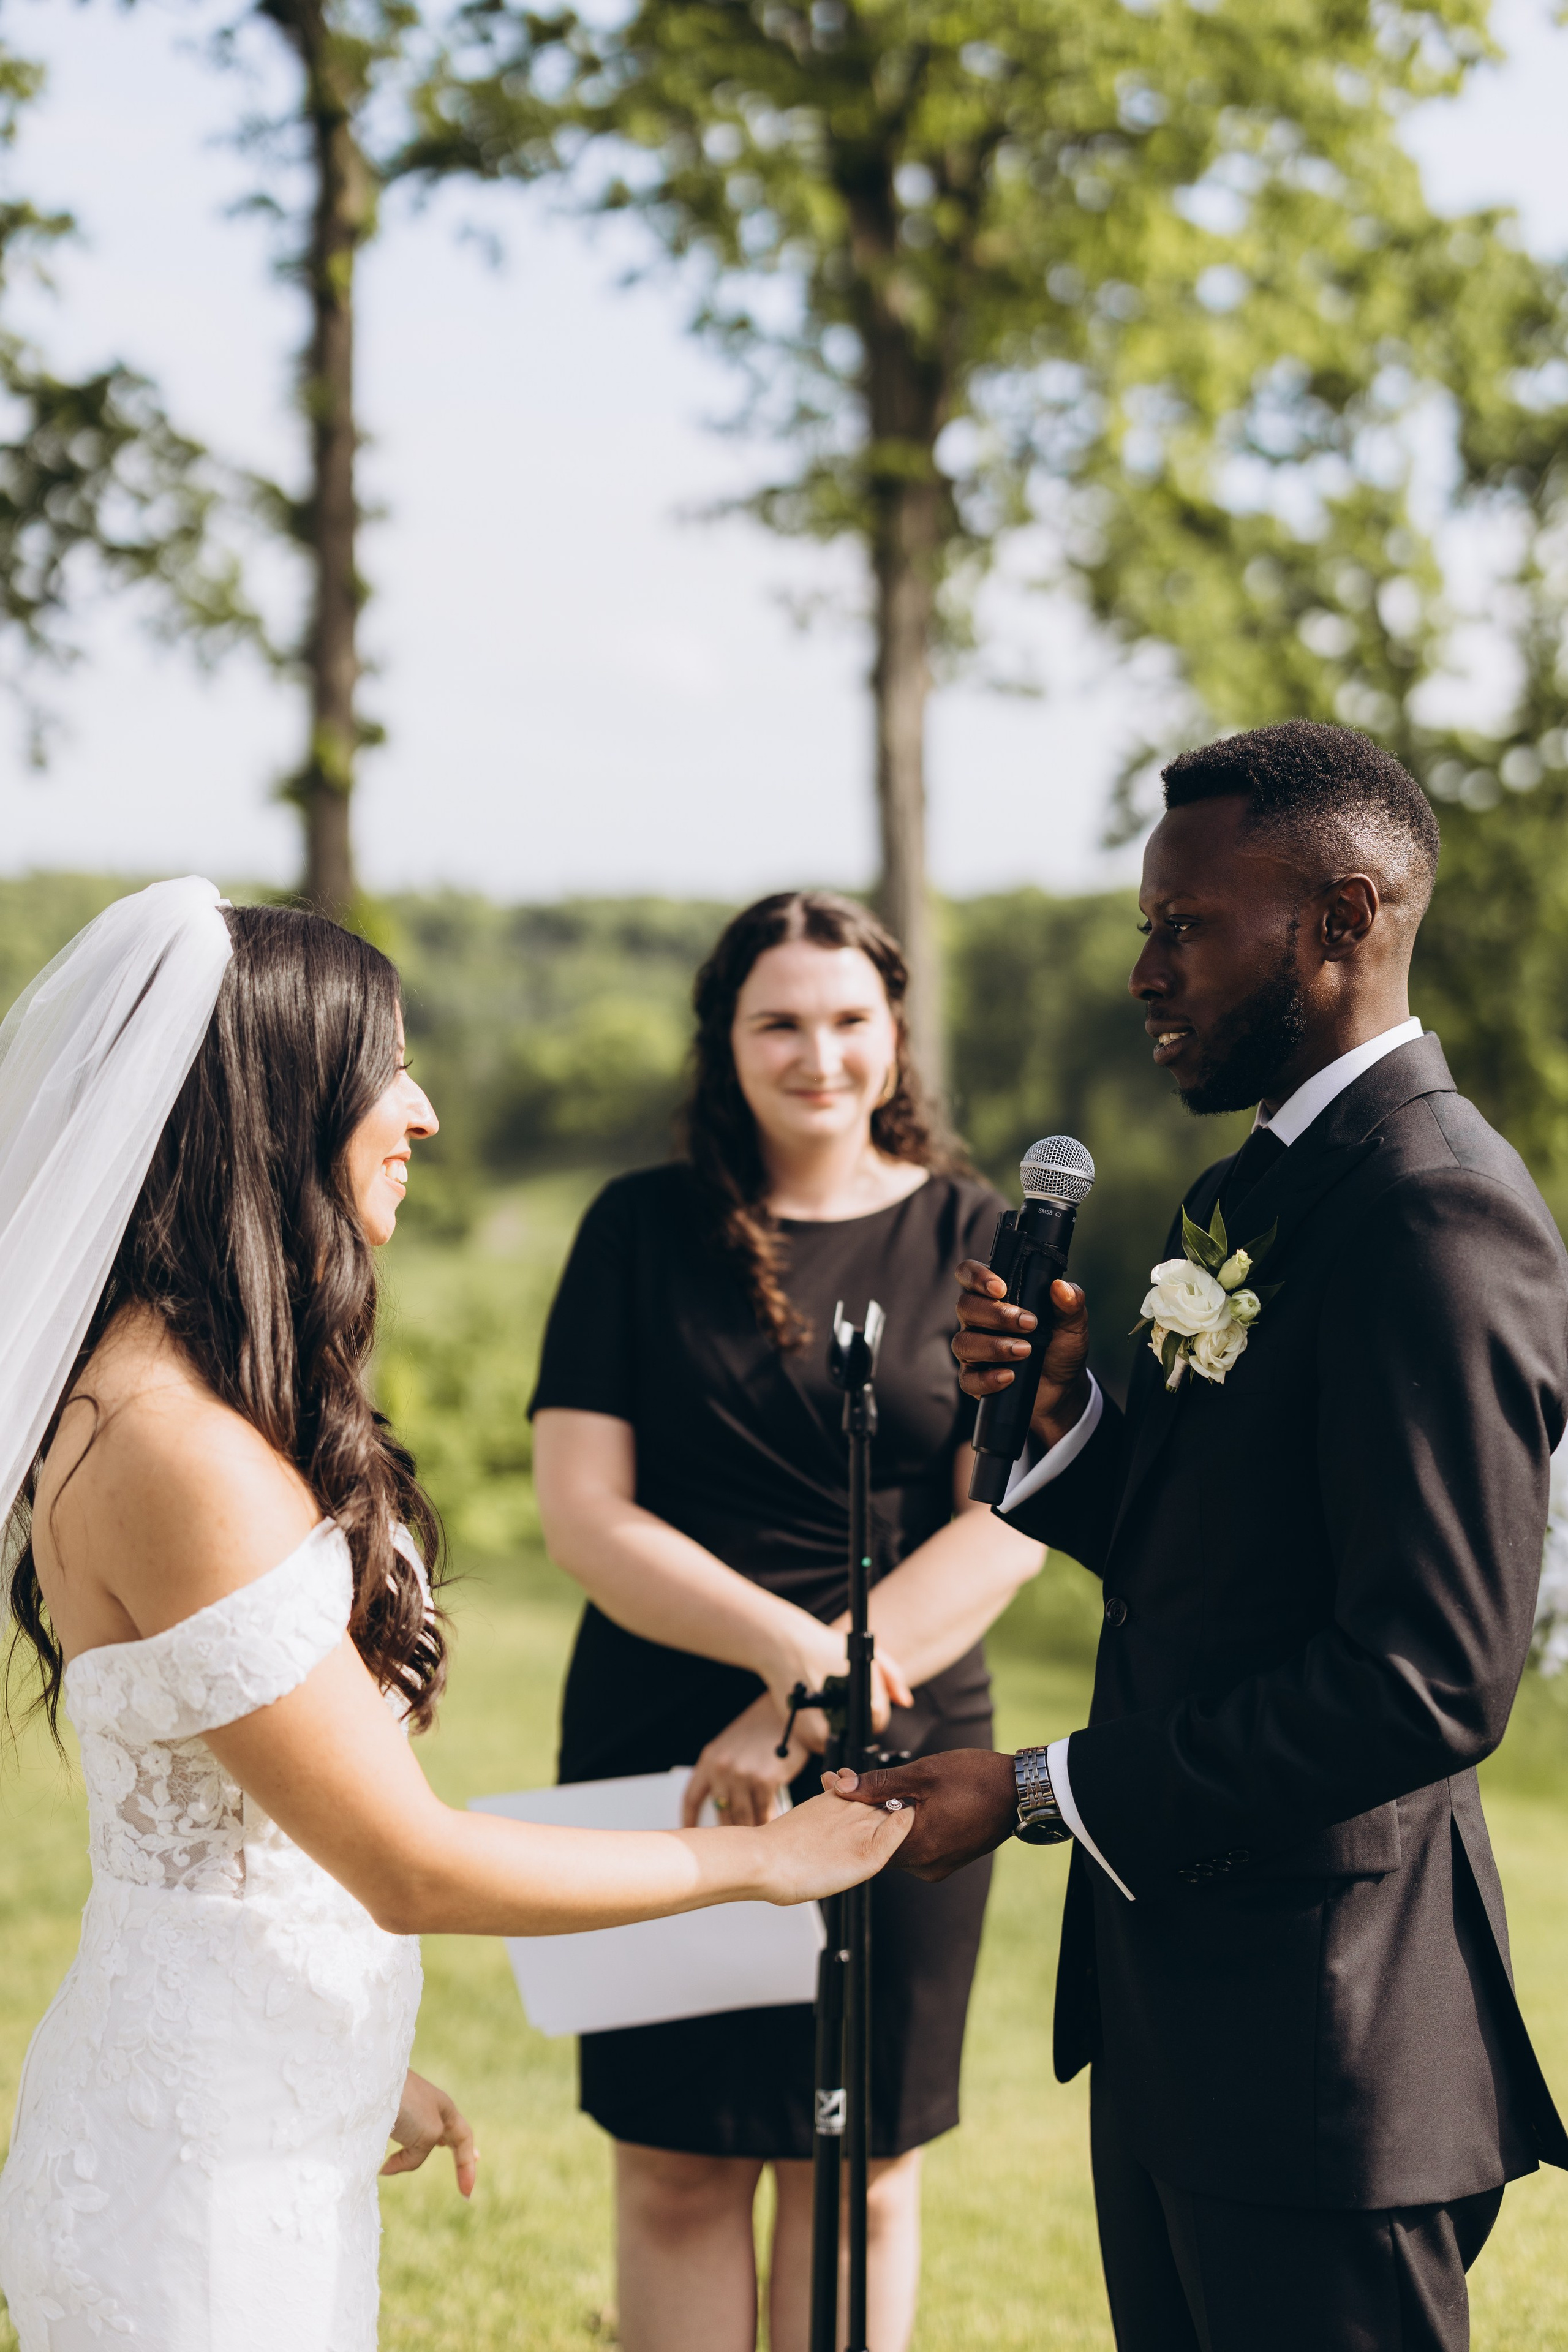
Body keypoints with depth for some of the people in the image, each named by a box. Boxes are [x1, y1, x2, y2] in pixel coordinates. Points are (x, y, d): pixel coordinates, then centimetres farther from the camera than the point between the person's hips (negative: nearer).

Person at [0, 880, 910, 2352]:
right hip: (196, 2189, -9)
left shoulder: (193, 1397, 7)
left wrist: (368, 2065, 20)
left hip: (285, 2142, 9)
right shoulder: (173, 1449, -24)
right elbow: (410, 1867, -21)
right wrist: (754, 1860, -10)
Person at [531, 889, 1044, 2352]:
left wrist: (801, 1709, -16)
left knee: (863, 2171, 9)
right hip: (659, 1755, 0)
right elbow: (581, 1516, -5)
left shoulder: (973, 1240, 2)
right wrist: (786, 1641, -19)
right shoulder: (642, 1230, 1)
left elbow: (1008, 1528, -6)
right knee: (677, 2172, 5)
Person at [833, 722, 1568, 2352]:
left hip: (1317, 2030, -9)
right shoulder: (1270, 1185, 13)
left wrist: (1045, 1793, -21)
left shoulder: (1437, 1213, -20)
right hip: (1181, 1993, 9)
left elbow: (1431, 1675, -26)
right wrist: (1060, 1418, -2)